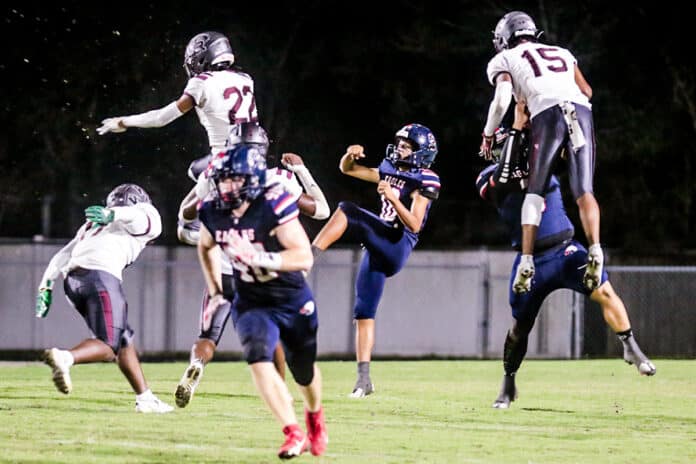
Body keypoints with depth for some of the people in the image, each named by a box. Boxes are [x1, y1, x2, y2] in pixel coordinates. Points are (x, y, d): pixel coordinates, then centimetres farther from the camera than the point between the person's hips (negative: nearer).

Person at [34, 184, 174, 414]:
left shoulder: (94, 224, 36)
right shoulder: (149, 218, 20)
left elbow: (64, 255, 25)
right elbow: (134, 217, -5)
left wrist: (46, 285, 17)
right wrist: (112, 215, -25)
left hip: (73, 280, 7)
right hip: (101, 275, -7)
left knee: (124, 340, 17)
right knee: (109, 346, -10)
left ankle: (145, 399, 17)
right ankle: (64, 358, -34)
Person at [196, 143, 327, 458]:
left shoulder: (273, 207, -25)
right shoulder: (213, 214, -9)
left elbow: (304, 257, -28)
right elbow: (205, 247, 14)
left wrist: (258, 258, -39)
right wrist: (215, 293, 10)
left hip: (293, 302, -3)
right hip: (252, 303, 3)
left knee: (304, 370, 14)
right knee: (258, 356, -25)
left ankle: (315, 416, 48)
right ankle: (293, 432, -23)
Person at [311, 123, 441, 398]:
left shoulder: (424, 182, -4)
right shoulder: (391, 171, 17)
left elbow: (414, 225, -13)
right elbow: (347, 169, 20)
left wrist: (393, 198, -24)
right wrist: (351, 155, -2)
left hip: (395, 248, -8)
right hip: (379, 250, 8)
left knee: (346, 212, -23)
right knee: (364, 313, 5)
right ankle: (364, 379, 7)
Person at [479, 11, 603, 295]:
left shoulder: (504, 60, 19)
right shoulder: (561, 53, 32)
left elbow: (502, 100, 3)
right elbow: (587, 91, 26)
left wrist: (488, 135, 17)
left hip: (547, 114, -3)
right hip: (580, 111, 3)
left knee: (535, 192, 6)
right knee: (583, 191, -2)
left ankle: (527, 261, -7)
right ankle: (595, 250, -25)